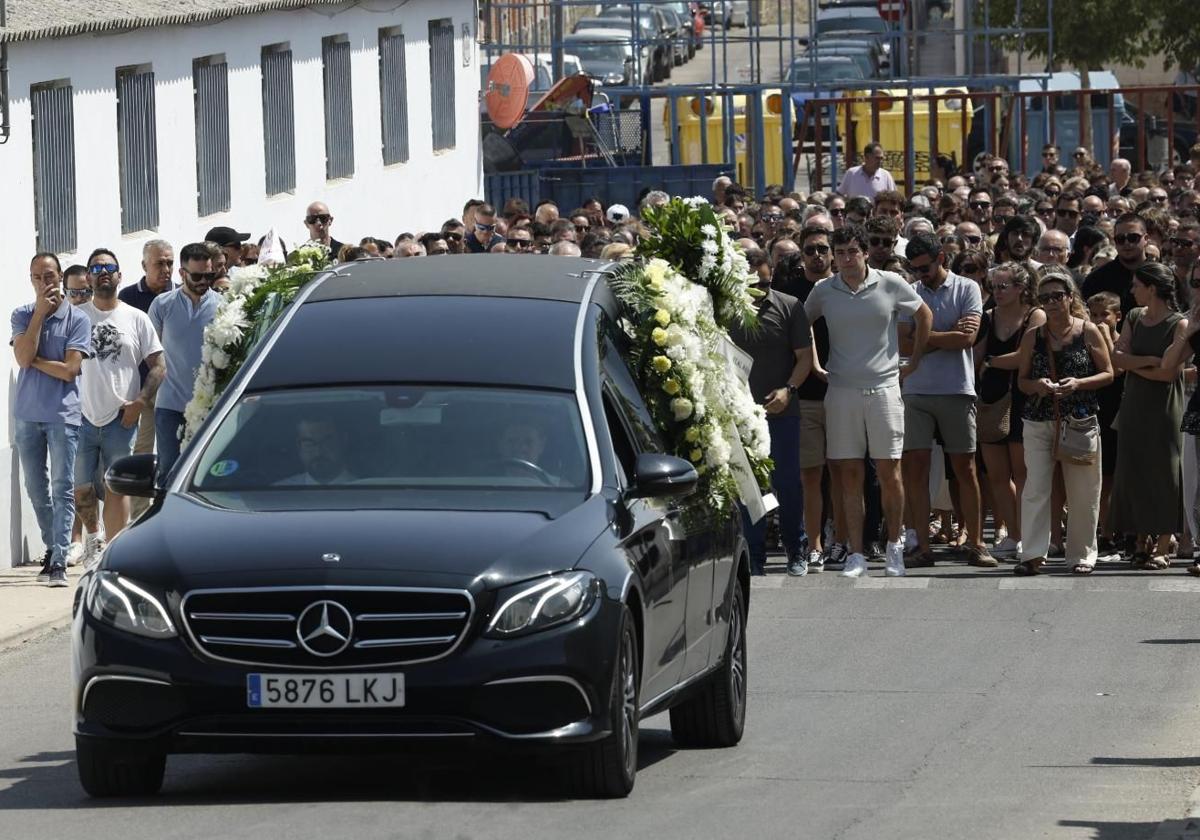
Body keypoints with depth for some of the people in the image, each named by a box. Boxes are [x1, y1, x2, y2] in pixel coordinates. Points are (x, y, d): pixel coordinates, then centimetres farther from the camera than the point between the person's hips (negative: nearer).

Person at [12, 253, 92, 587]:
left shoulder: (77, 319, -3)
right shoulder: (22, 315, 7)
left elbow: (70, 369, -10)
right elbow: (23, 357, -9)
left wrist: (34, 360, -4)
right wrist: (40, 312, -9)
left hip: (63, 414, -4)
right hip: (27, 413, 4)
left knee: (62, 489, -9)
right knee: (36, 490, 11)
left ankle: (59, 560, -13)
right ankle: (52, 548, 25)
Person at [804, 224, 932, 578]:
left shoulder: (890, 285, -1)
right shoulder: (823, 292, 3)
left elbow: (924, 315, 13)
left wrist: (914, 361, 11)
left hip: (883, 387, -1)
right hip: (842, 391, 1)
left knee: (889, 472, -1)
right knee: (849, 475, 1)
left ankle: (895, 546, 14)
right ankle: (856, 555, 4)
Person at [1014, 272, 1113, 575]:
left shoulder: (1088, 332, 1)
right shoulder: (1032, 337, 6)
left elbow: (1108, 374, 3)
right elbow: (1021, 380, 12)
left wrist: (1079, 384, -14)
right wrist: (1037, 386, -11)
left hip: (1079, 421, -1)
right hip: (1038, 422, 1)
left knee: (1082, 493, 3)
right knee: (1035, 488, -6)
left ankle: (1082, 554, 14)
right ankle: (1033, 554, -4)